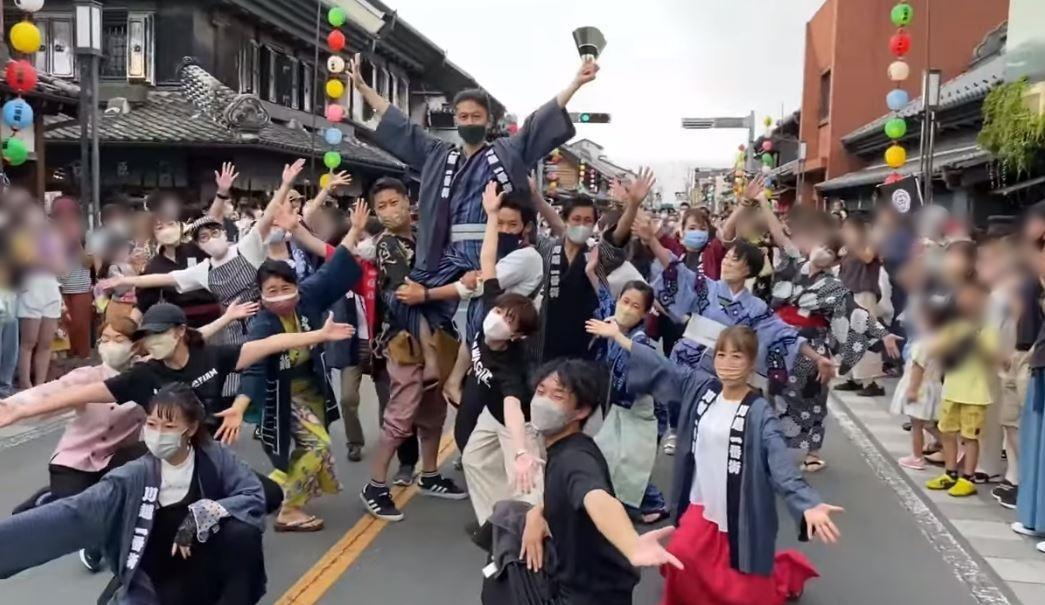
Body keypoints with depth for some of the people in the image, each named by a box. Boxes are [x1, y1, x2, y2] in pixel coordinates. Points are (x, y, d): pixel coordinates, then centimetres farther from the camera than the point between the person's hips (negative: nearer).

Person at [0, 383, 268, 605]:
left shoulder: (215, 458, -9)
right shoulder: (134, 477, -11)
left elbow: (255, 497, -15)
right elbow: (70, 514, -18)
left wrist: (204, 513, -29)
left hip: (209, 573, 1)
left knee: (242, 532, -27)